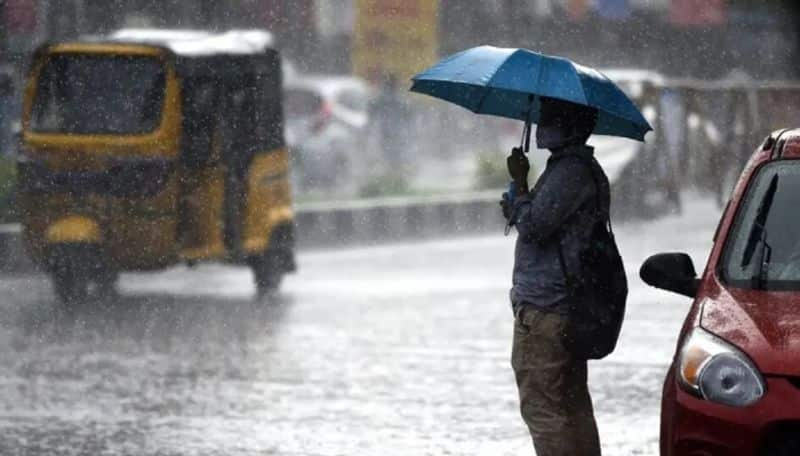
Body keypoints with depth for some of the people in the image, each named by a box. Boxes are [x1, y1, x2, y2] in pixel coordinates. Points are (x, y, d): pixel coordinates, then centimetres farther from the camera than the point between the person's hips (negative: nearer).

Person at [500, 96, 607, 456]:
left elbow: (534, 225, -21)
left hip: (544, 308, -11)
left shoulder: (571, 171, -16)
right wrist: (516, 208, 13)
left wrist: (519, 181, -9)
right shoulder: (581, 168, 18)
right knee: (573, 406, 14)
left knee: (541, 406, -9)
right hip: (568, 305, 11)